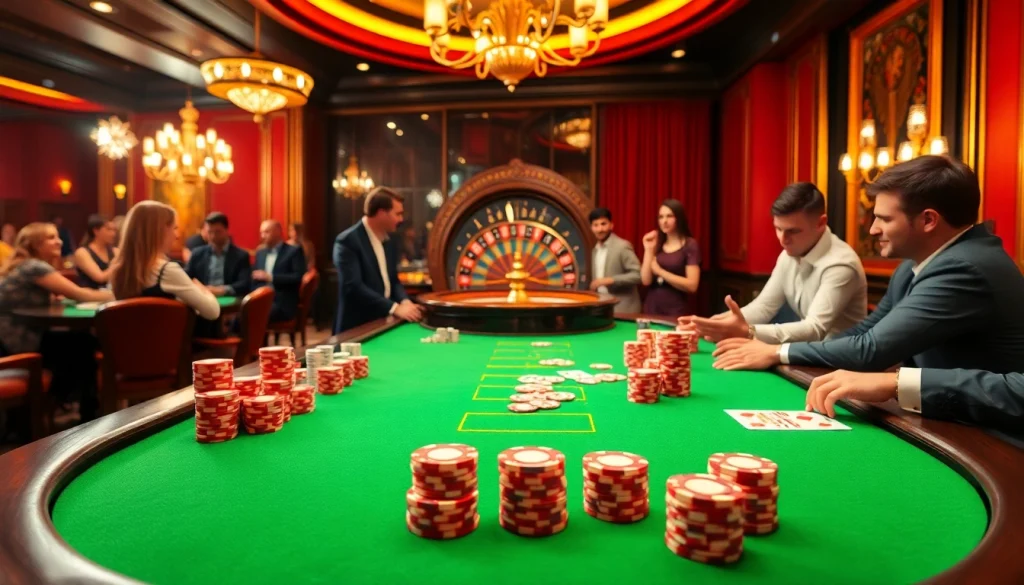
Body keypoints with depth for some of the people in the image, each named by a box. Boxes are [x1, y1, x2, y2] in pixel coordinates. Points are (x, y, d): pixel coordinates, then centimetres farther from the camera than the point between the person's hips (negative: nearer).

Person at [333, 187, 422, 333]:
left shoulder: (388, 242, 10)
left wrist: (405, 301, -6)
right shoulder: (347, 241, -15)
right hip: (357, 328, -7)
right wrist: (395, 308, -25)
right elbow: (353, 287, -23)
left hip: (385, 324, 7)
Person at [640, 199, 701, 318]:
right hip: (651, 308, 4)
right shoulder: (657, 244, 8)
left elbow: (692, 285, -14)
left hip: (676, 312, -4)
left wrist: (660, 271, -13)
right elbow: (646, 281, -1)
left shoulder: (690, 245, -6)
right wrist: (649, 250, -6)